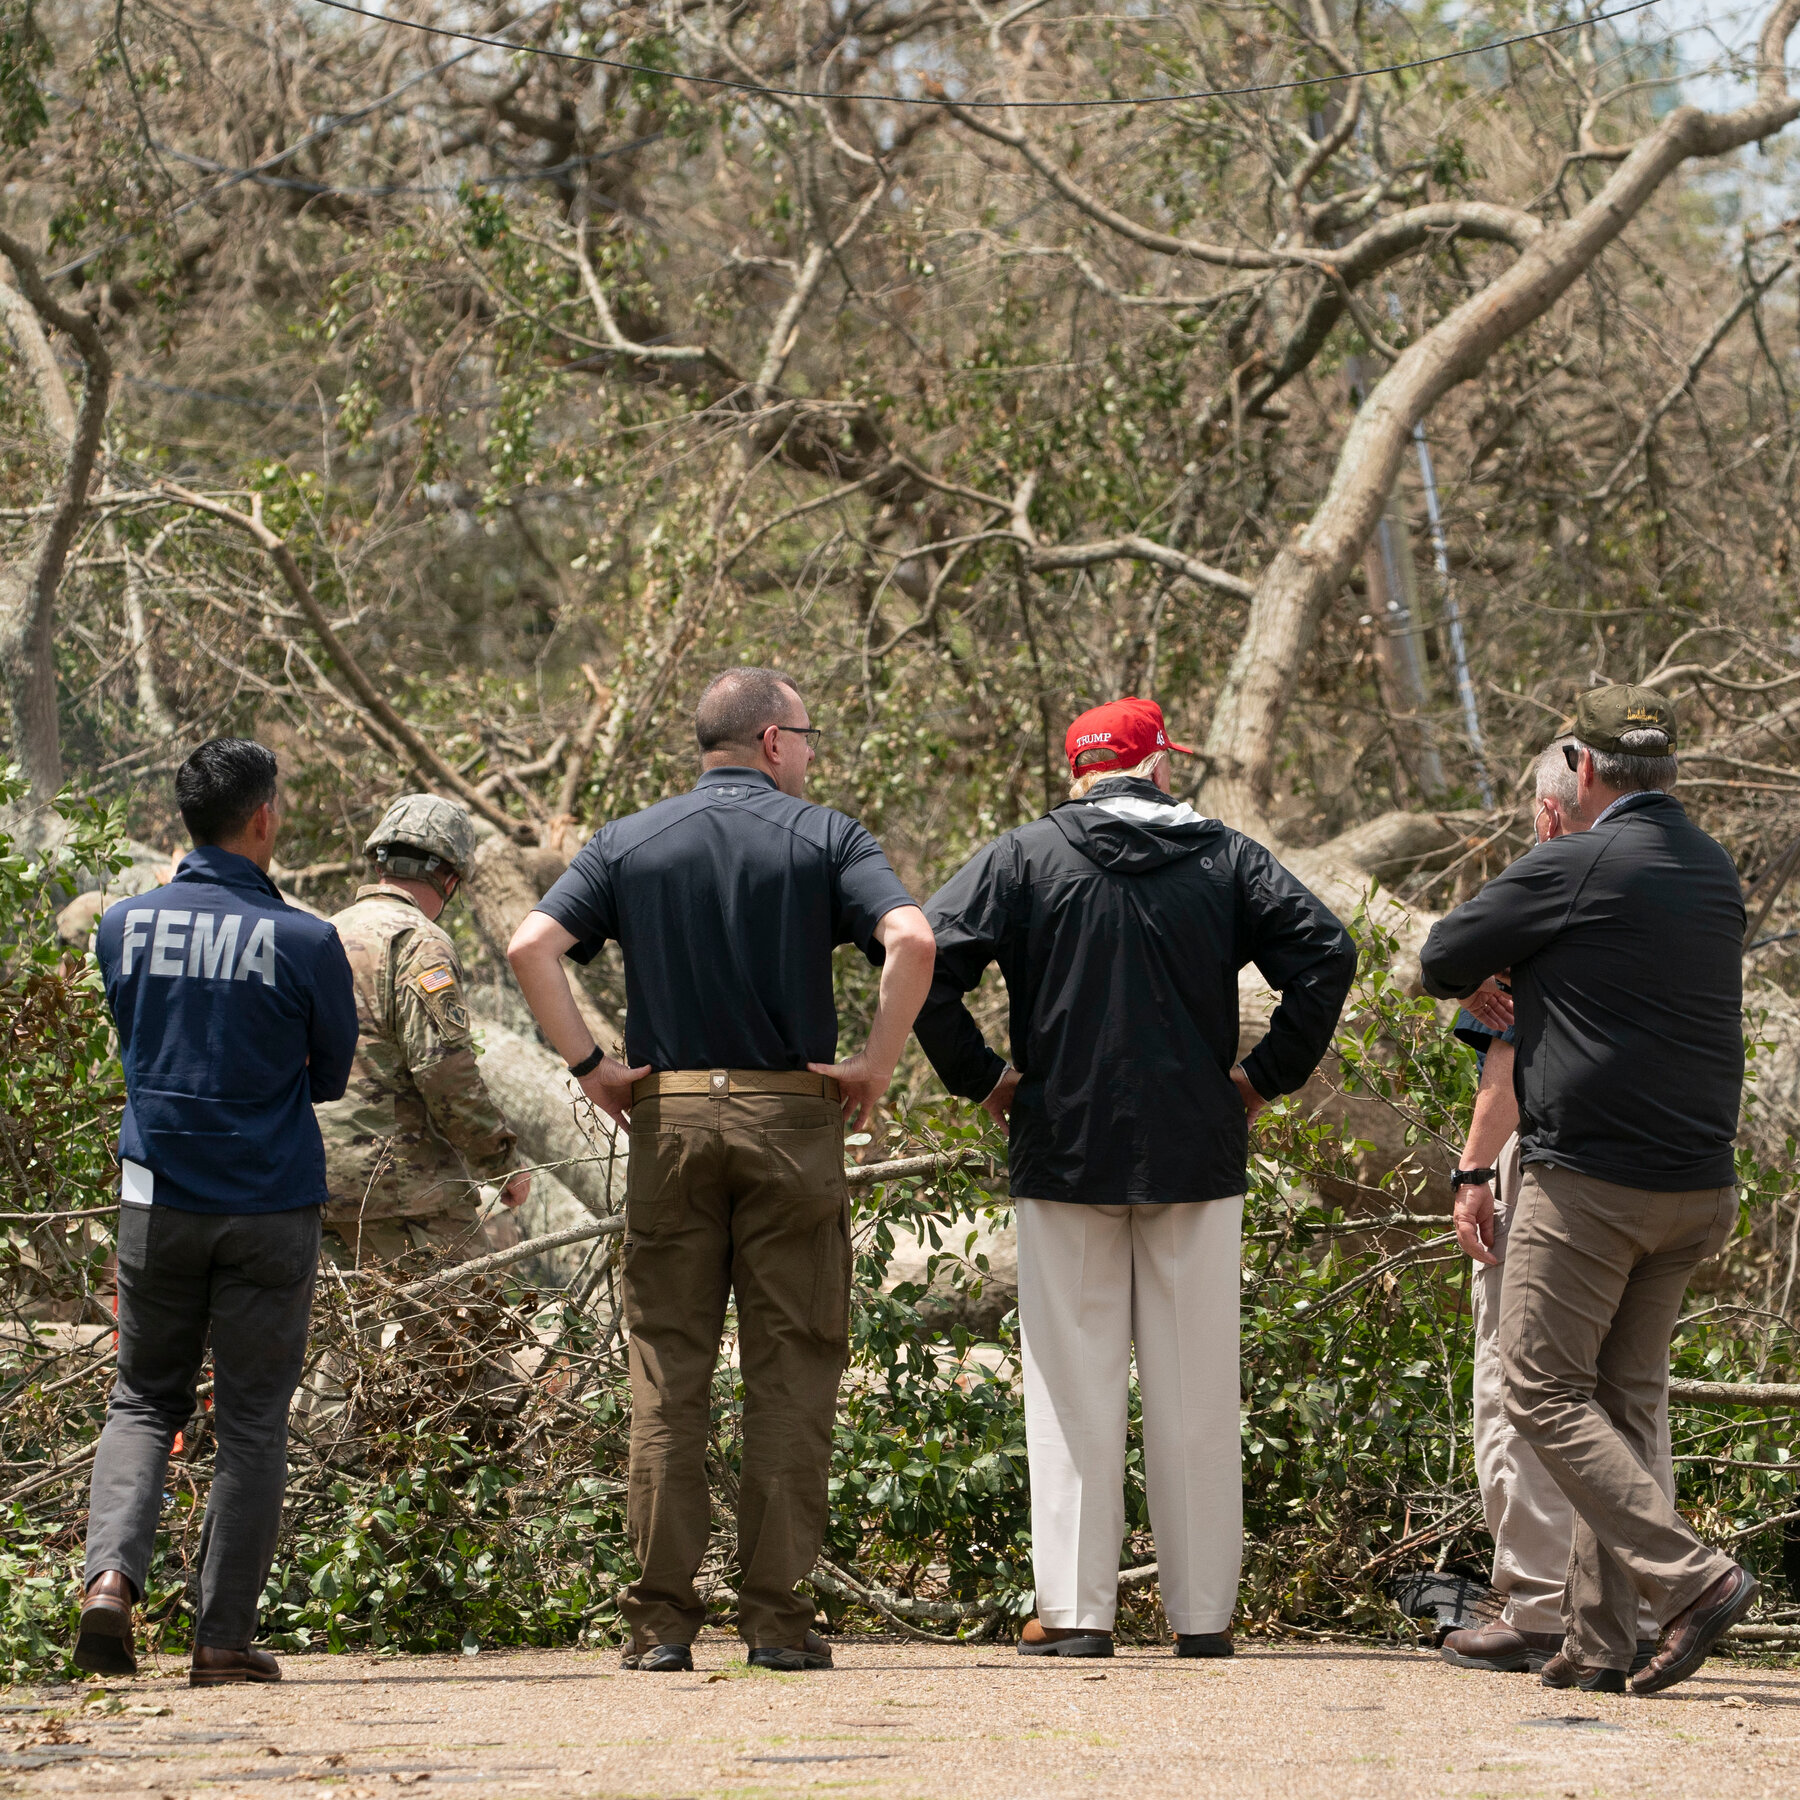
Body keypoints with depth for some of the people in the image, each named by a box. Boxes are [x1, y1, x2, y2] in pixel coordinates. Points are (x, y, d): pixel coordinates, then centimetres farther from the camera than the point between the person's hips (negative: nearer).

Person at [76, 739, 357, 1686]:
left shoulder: (126, 925, 0)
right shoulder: (303, 941, -11)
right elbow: (332, 1073, 2)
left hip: (159, 1202, 3)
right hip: (271, 1205, -3)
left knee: (143, 1399, 14)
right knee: (251, 1421, 5)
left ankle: (111, 1573, -9)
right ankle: (224, 1636, 5)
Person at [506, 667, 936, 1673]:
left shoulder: (629, 845, 9)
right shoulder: (824, 838, 1)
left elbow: (533, 946, -4)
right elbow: (911, 940, -15)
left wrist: (590, 1065, 1)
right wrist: (878, 1064, -6)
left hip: (668, 1113, 2)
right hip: (793, 1116, -2)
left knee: (668, 1372, 5)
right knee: (791, 1372, 3)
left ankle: (662, 1619, 2)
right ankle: (778, 1616, 1)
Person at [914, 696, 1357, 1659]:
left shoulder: (1024, 858, 1)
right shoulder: (1225, 858, 5)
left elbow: (925, 957, -9)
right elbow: (1326, 953, -3)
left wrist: (979, 1075, 0)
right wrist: (1267, 1074, 3)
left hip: (1065, 1150, -1)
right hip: (1197, 1156, 1)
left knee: (1075, 1388, 2)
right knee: (1195, 1390, 6)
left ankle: (1075, 1609, -2)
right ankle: (1203, 1610, 8)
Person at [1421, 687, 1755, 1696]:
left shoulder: (1573, 871, -11)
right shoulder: (1715, 875, 12)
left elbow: (1443, 963, 0)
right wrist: (1523, 981, 33)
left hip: (1591, 1179, -7)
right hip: (1700, 1186, 7)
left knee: (1546, 1390, -2)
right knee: (1625, 1400, 11)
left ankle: (1691, 1576, -16)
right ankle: (1602, 1640, 8)